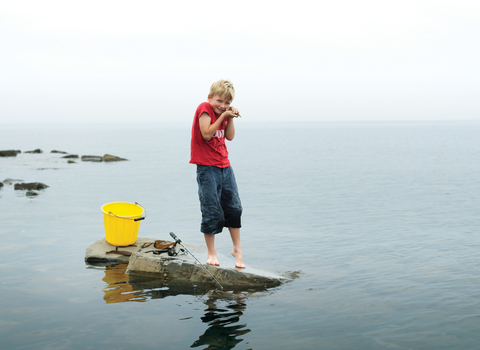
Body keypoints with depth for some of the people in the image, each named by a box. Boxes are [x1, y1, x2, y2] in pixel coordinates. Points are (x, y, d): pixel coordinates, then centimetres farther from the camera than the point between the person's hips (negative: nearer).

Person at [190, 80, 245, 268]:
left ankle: (237, 249, 21)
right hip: (207, 168, -7)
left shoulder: (223, 112, 12)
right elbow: (207, 134, -21)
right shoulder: (204, 108, -10)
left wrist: (230, 118, -3)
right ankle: (211, 253, 10)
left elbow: (230, 136, 8)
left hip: (225, 166, 7)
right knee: (212, 212, -3)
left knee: (234, 207, 8)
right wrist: (222, 116, -18)